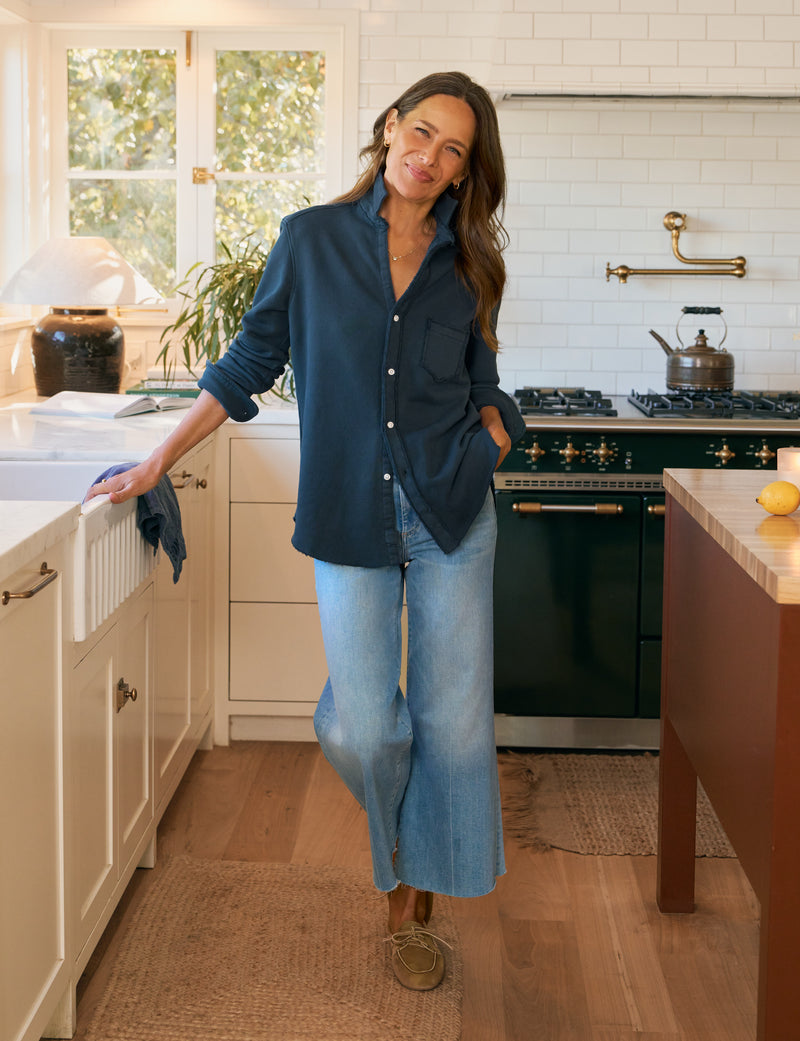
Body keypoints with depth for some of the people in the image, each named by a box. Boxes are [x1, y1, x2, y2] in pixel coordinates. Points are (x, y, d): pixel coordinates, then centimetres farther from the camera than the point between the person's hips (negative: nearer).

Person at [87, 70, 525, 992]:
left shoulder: (467, 266, 6)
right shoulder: (312, 240, 2)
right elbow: (250, 363, 7)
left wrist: (489, 445, -2)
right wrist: (160, 459, 5)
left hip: (451, 512, 2)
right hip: (350, 517, -1)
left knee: (453, 722, 2)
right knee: (364, 734, -6)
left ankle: (410, 903, 23)